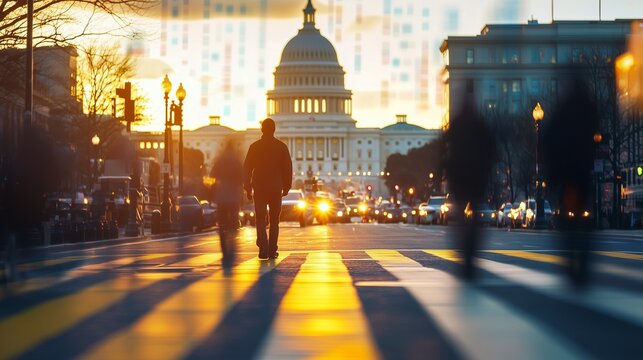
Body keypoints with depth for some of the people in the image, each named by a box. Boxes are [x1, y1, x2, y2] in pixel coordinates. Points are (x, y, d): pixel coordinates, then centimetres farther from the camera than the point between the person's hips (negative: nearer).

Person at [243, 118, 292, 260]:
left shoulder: (255, 146, -1)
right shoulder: (281, 147, 0)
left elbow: (247, 168, -1)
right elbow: (288, 168, 3)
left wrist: (248, 188, 5)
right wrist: (286, 187, 13)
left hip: (259, 188, -1)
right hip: (276, 188, 1)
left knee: (260, 220, 4)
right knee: (274, 220, 10)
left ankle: (263, 249, -12)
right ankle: (272, 251, 7)